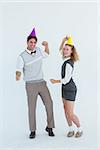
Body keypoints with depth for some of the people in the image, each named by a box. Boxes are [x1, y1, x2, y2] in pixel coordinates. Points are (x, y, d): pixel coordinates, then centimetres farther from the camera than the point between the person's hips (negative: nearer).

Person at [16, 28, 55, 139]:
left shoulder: (38, 50, 5)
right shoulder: (22, 56, -9)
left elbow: (46, 54, 27)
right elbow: (19, 71, -17)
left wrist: (46, 45, 6)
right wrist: (18, 76, -42)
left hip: (42, 83, 4)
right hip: (30, 85, -4)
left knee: (49, 104, -5)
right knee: (32, 108, 0)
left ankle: (49, 127, 11)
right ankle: (33, 131, 15)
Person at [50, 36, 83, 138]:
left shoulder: (68, 64, -24)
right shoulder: (69, 59, 1)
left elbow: (66, 79, -23)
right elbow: (60, 50, 18)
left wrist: (55, 81, -7)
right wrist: (63, 41, 1)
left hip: (70, 89, -9)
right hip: (65, 88, 9)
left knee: (70, 114, -1)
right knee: (66, 111, 12)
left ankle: (79, 129, 20)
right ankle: (71, 129, 25)